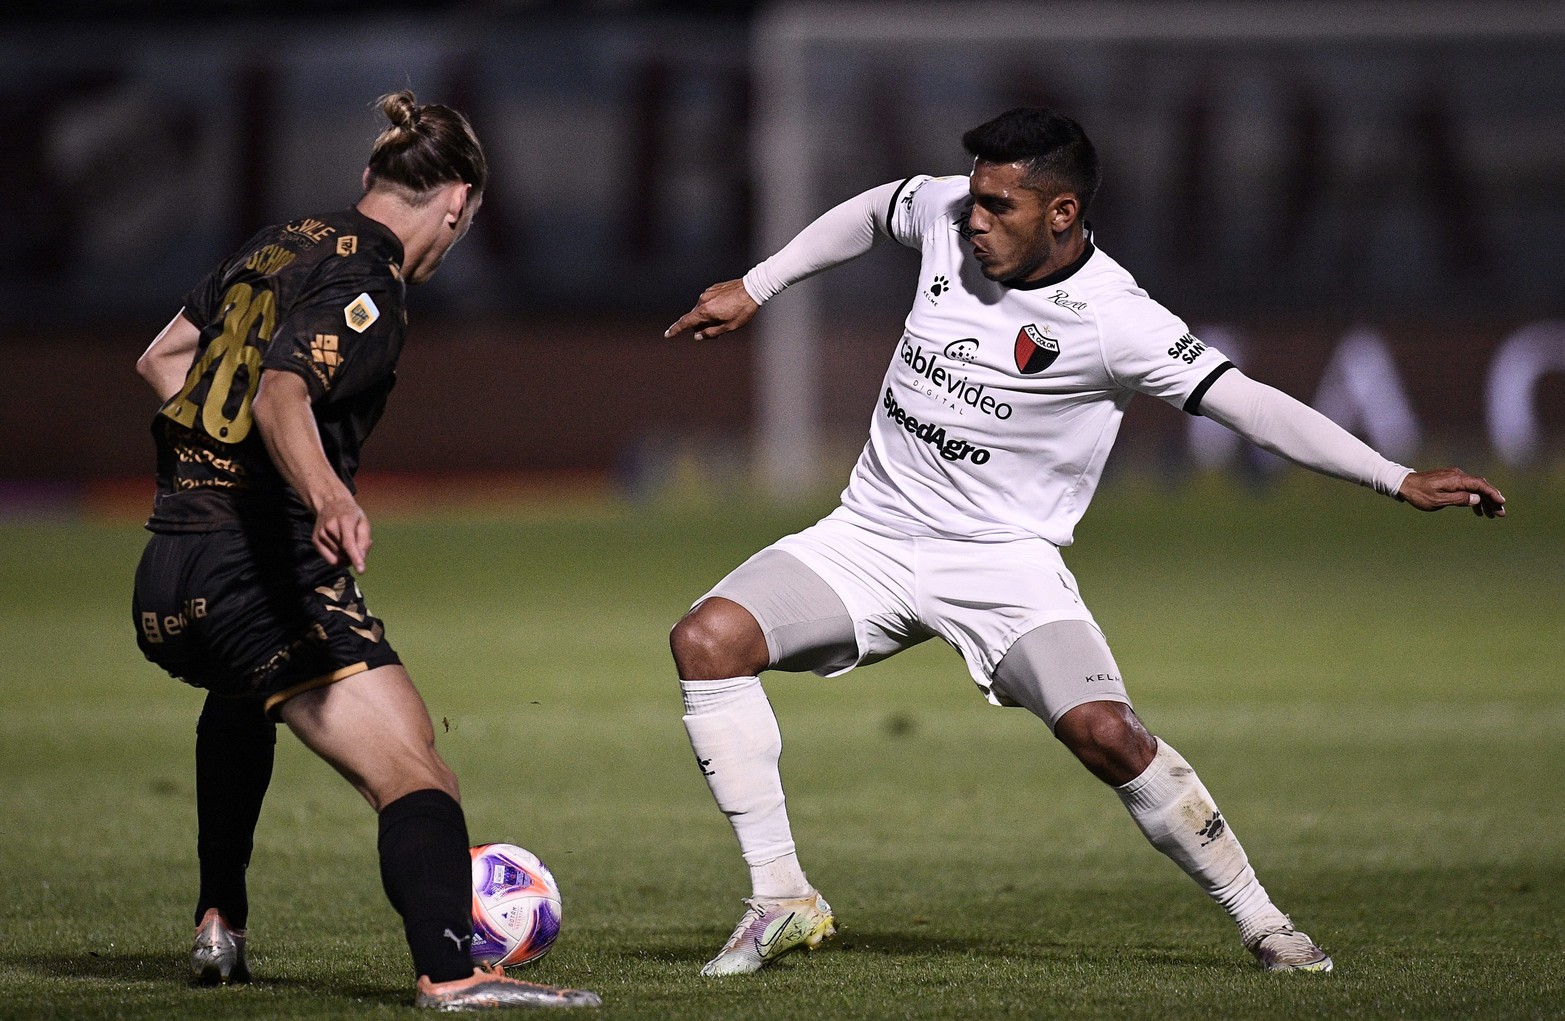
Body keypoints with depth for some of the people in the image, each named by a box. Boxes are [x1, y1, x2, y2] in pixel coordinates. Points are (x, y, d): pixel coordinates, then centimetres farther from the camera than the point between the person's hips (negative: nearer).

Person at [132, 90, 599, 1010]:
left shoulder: (284, 245, 16)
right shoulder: (368, 286, -10)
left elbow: (162, 359, 26)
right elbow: (282, 395, -28)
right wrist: (329, 498, -44)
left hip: (169, 581, 9)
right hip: (262, 571, -9)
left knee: (243, 698, 42)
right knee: (415, 776, -18)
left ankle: (220, 926, 43)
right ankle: (450, 974, -40)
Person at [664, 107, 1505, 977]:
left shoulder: (1113, 320, -18)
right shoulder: (948, 213, -4)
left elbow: (1247, 402, -22)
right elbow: (871, 213, 20)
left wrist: (1401, 480, -29)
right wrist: (754, 291, 22)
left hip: (1005, 559, -5)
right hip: (869, 536, 5)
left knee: (1104, 733, -25)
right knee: (708, 639, -16)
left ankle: (1261, 921, -5)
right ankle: (784, 902, -7)